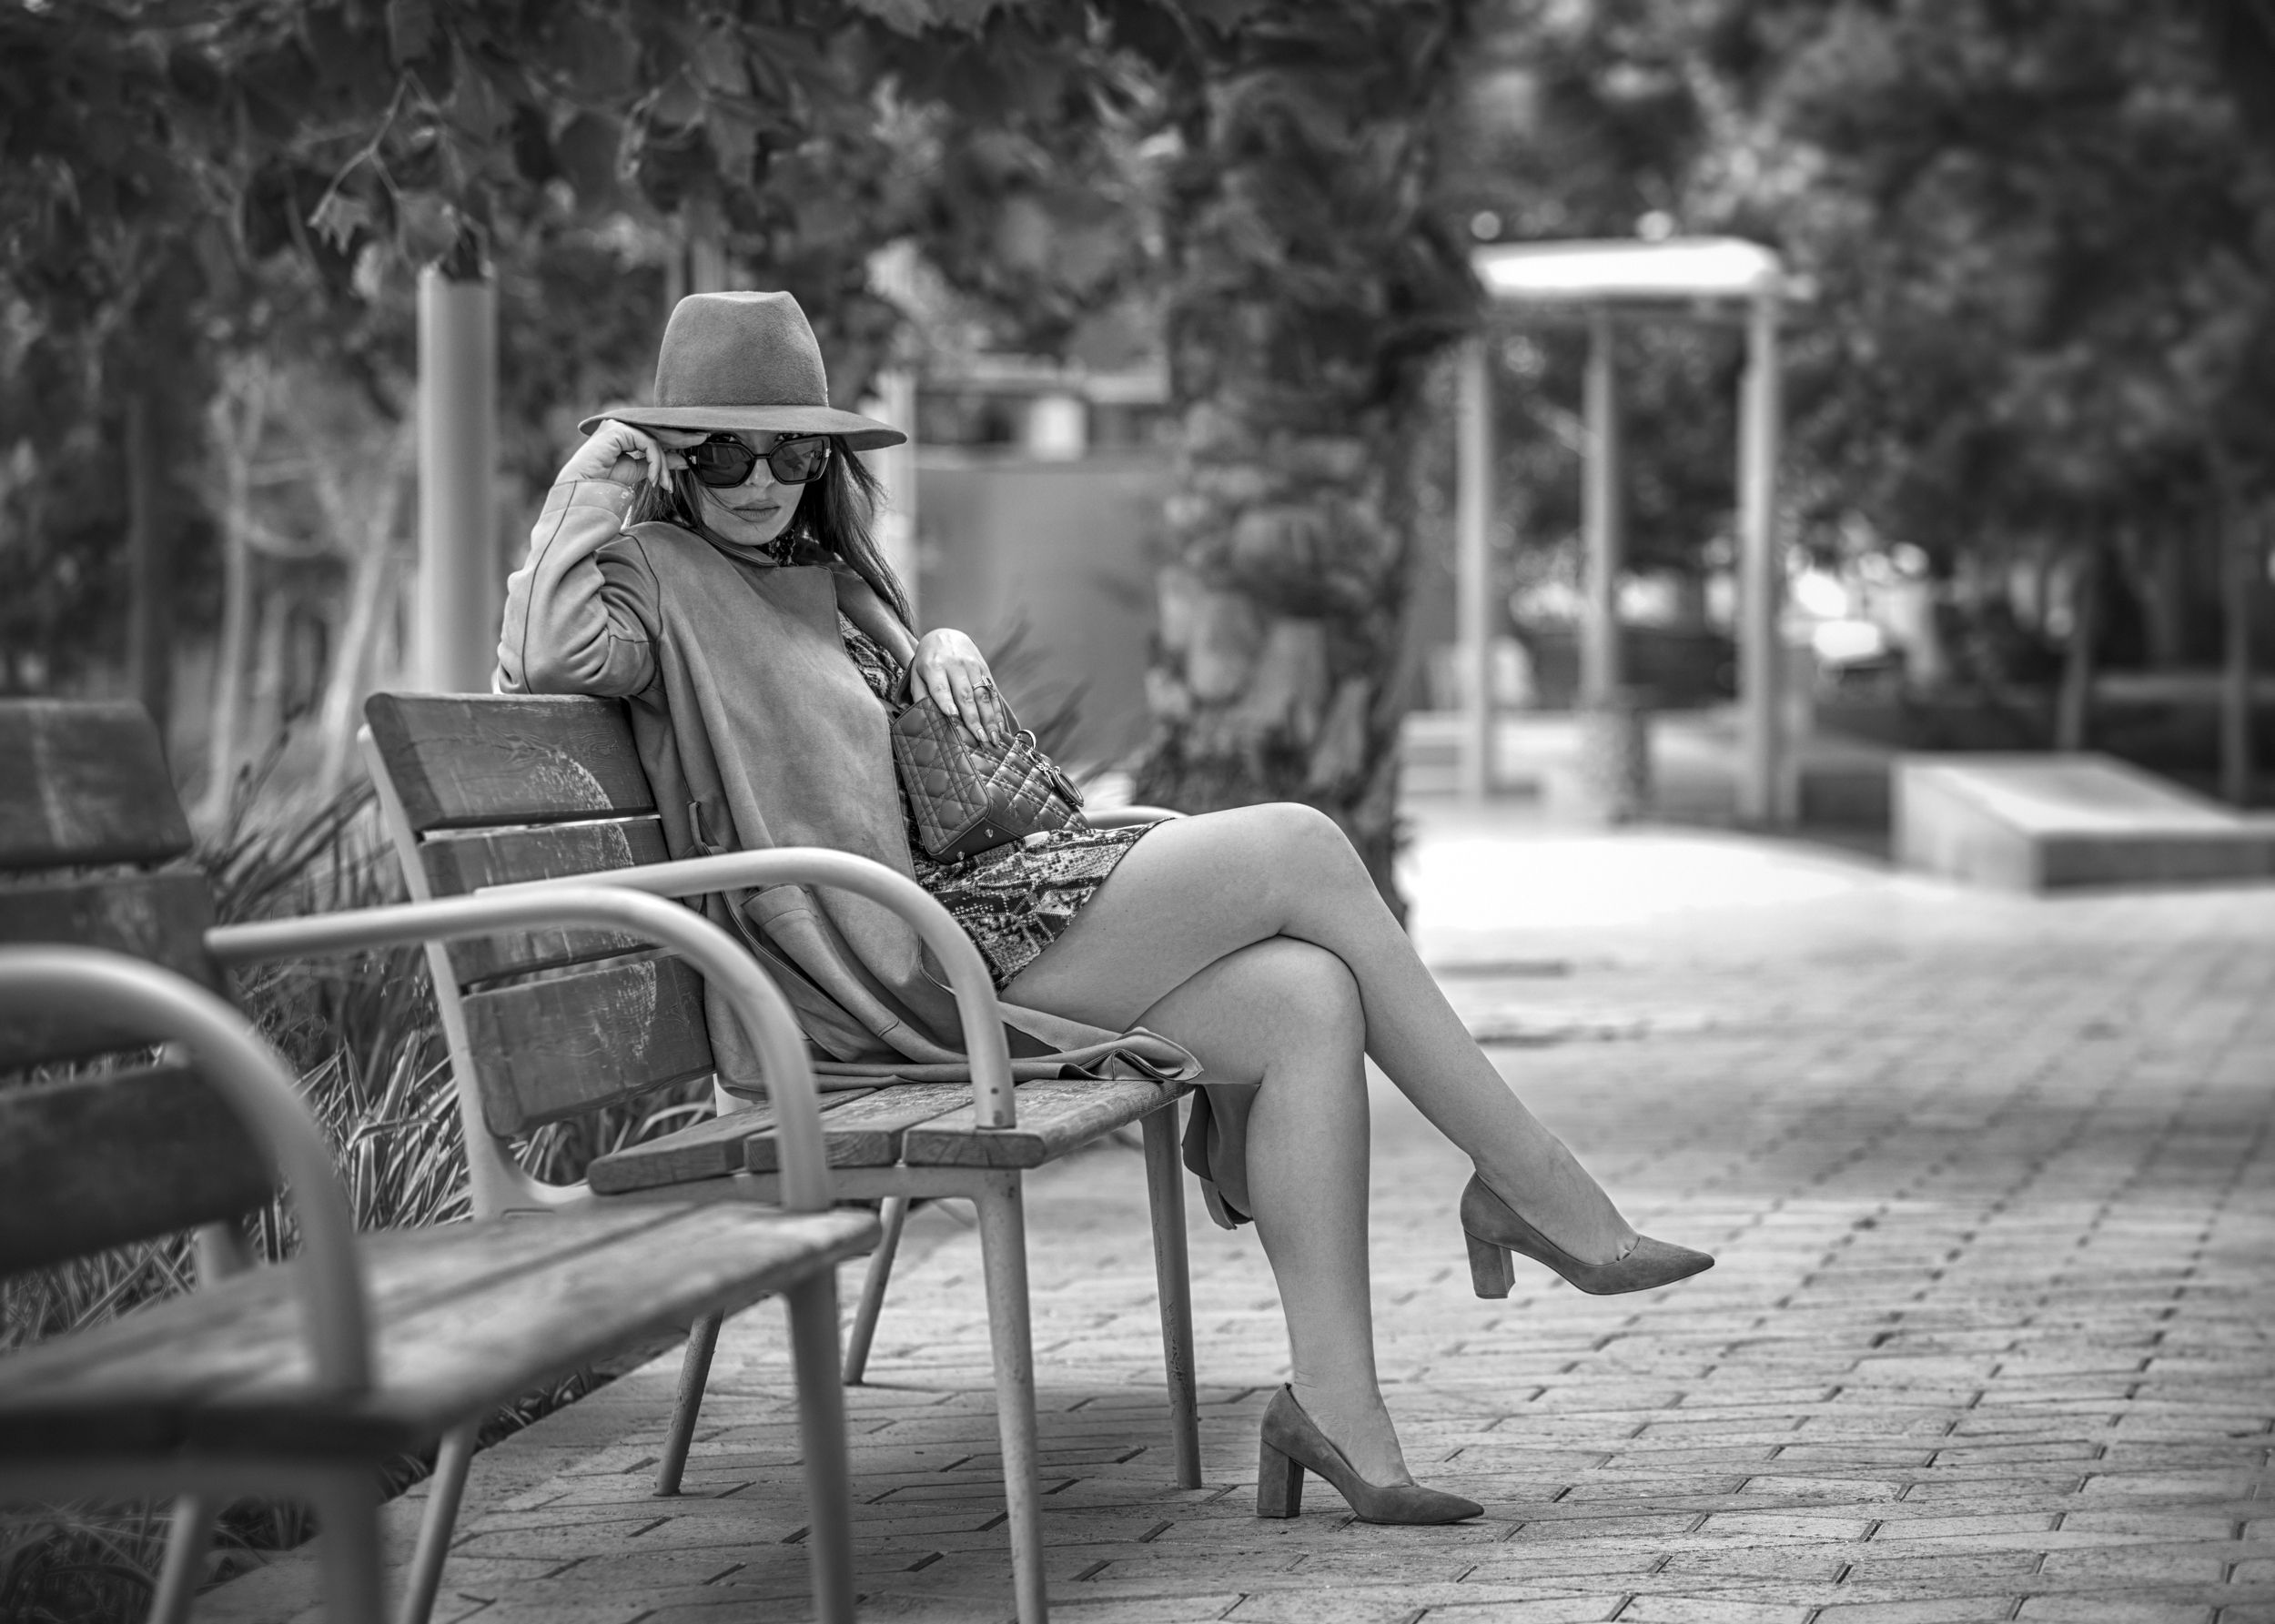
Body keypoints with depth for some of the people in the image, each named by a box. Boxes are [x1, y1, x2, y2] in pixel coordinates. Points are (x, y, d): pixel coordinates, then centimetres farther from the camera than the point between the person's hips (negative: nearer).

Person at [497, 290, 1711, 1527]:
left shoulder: (815, 574, 21)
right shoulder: (658, 574, -5)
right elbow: (547, 657, -27)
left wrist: (943, 652, 13)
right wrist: (595, 475, -13)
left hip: (964, 896, 9)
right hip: (900, 972, -9)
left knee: (1309, 1000, -11)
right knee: (1301, 848, -12)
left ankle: (1332, 1400, -12)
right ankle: (1530, 1182, -2)